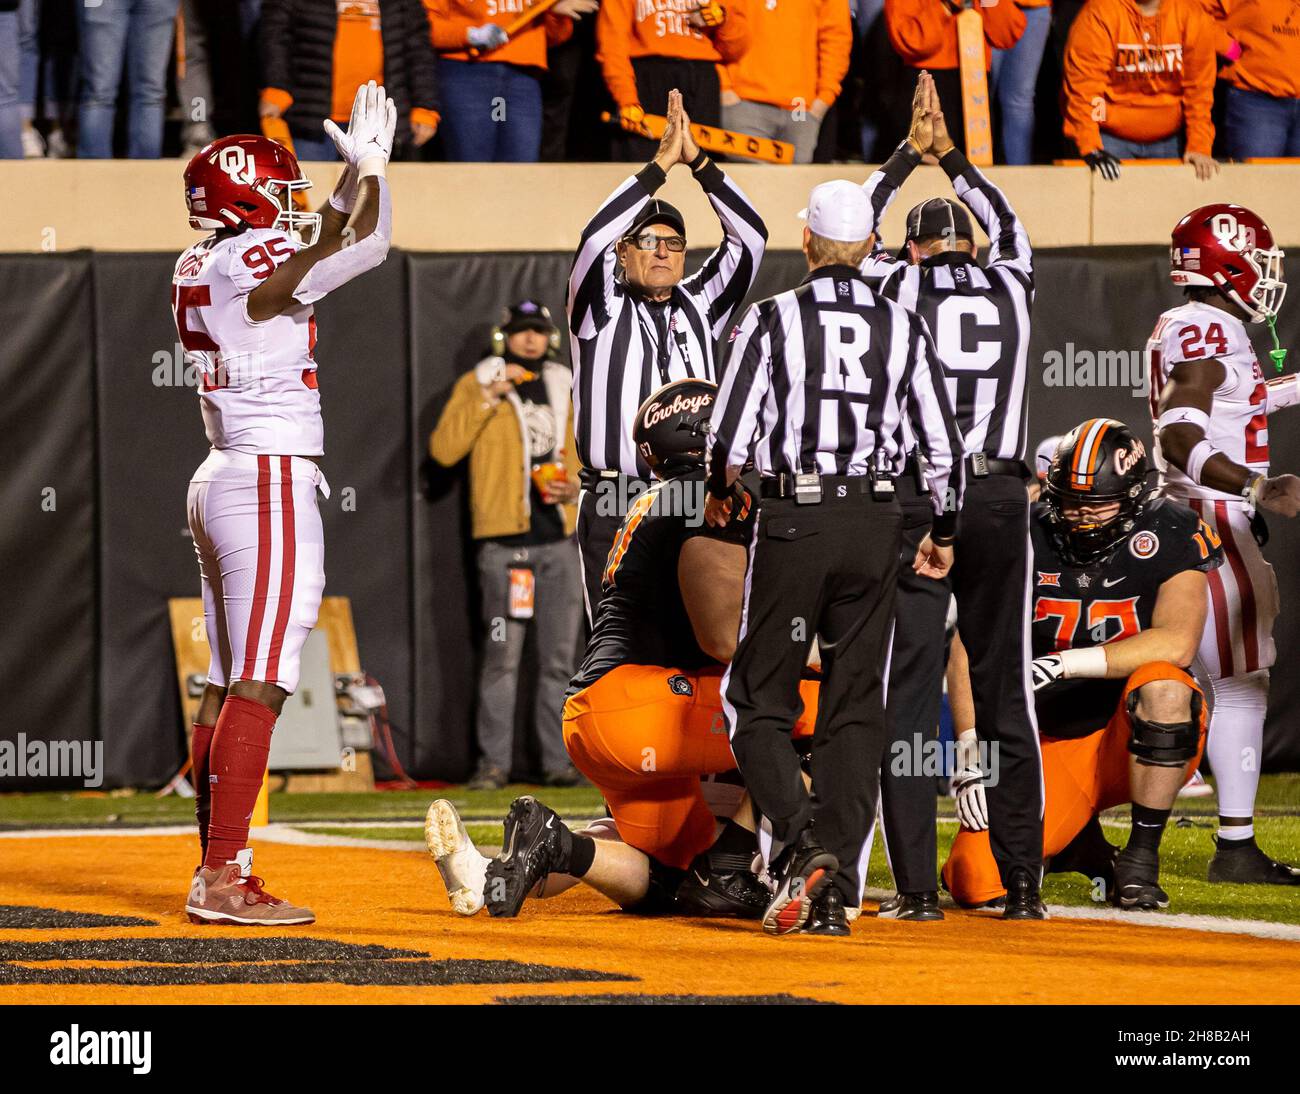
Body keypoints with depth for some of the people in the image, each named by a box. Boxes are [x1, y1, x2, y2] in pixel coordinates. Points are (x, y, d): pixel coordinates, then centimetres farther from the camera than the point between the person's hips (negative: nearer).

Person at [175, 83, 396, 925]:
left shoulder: (197, 270, 12)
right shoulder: (254, 267, -13)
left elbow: (315, 248, 23)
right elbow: (366, 246, -15)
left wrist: (358, 170, 21)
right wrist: (372, 166, -6)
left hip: (220, 480, 10)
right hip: (273, 485, -9)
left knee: (227, 686, 10)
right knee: (260, 687, -10)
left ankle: (217, 870, 12)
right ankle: (224, 878, -14)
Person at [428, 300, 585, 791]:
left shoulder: (558, 388, 17)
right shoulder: (477, 385, 2)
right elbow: (444, 449, -11)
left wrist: (570, 487, 5)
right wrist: (489, 397, -17)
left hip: (558, 540, 5)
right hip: (504, 542, -5)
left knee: (559, 657, 5)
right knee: (502, 656, -6)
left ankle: (559, 760, 9)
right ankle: (494, 763, -2)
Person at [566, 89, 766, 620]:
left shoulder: (699, 307, 15)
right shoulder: (601, 306, 6)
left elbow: (749, 238, 7)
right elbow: (594, 238, -11)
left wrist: (698, 161, -3)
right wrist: (661, 164, -12)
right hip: (615, 509, -3)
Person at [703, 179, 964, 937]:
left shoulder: (774, 319, -5)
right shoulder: (904, 327, 4)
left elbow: (731, 435, -6)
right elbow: (945, 448, 5)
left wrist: (721, 493, 16)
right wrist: (945, 534, 21)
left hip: (794, 518, -3)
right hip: (875, 522, 3)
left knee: (759, 701, 5)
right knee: (856, 709, 7)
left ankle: (800, 846, -17)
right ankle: (838, 888, 2)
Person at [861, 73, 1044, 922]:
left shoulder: (900, 286, 5)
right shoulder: (1012, 286, 11)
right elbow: (1006, 225, 34)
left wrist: (912, 154, 35)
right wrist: (948, 155, 42)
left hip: (915, 498, -2)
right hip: (1000, 498, 2)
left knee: (908, 691, -2)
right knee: (1006, 693, 6)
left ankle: (917, 886, -8)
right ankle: (1023, 883, 6)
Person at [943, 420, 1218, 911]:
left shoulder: (1168, 535, -11)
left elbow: (1177, 644, -27)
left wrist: (1065, 663, -32)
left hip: (1143, 743, -2)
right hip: (1055, 746, 2)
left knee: (1160, 686, -37)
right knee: (976, 880, -19)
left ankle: (1141, 859, -17)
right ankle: (1082, 846, 17)